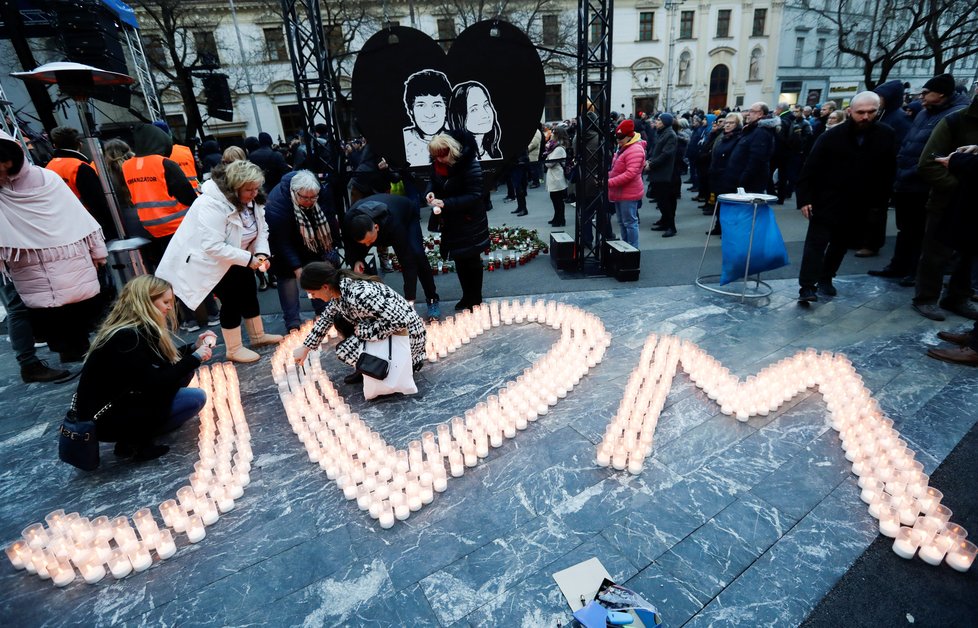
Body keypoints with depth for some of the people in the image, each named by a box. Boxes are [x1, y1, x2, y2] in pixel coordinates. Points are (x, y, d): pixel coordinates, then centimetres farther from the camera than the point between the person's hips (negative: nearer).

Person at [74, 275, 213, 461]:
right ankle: (134, 441, -5)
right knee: (196, 398, -15)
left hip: (120, 402, 9)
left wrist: (194, 347, 1)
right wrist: (194, 358, -19)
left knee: (183, 372, 4)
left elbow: (163, 362, 13)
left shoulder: (139, 329, 3)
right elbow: (154, 385, -26)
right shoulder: (126, 337, -25)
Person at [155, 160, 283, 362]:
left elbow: (261, 230, -2)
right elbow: (213, 247, -37)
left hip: (235, 257, 8)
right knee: (232, 300, -6)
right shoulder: (212, 205, -33)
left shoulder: (250, 200, -8)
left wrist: (261, 253, -20)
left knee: (250, 293, 13)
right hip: (210, 261, -8)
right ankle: (234, 349, 10)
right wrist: (248, 258, -34)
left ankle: (258, 336, 32)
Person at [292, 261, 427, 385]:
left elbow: (399, 321, -35)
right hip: (390, 324, 9)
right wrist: (305, 348, 18)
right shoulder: (340, 287, -2)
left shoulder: (358, 295, -31)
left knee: (343, 350, -13)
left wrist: (363, 330, -21)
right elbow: (327, 317, 16)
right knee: (340, 320, 7)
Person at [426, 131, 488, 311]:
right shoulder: (437, 164, -2)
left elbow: (474, 196, -23)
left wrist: (446, 203, -30)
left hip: (470, 221, -6)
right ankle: (467, 296, 29)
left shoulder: (469, 165, -22)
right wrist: (431, 193, -11)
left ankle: (475, 299, 19)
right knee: (459, 260, 14)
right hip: (451, 222, 6)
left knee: (472, 260, 5)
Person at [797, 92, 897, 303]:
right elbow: (810, 169, -8)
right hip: (826, 202, -3)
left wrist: (880, 200, 2)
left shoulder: (886, 135, 0)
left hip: (858, 205, 4)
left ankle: (825, 279, 26)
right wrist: (805, 198, -13)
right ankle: (807, 286, -13)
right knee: (816, 242, -9)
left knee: (840, 244, 12)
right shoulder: (831, 136, -8)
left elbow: (888, 172, 5)